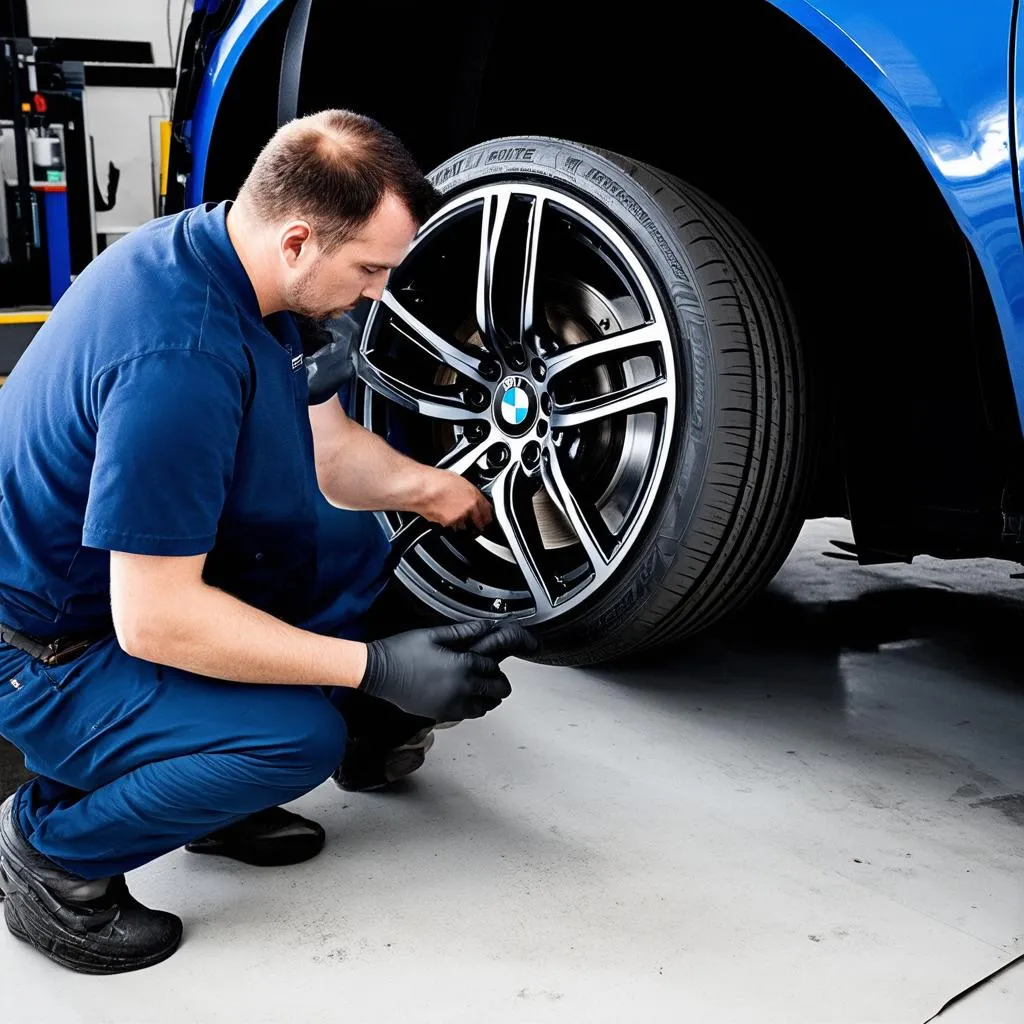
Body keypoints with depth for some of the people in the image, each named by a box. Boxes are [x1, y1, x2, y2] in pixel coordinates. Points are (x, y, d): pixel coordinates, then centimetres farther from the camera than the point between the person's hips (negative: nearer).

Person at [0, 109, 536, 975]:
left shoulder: (221, 253, -3)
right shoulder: (179, 357, -34)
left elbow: (323, 446, 10)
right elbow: (154, 619, -31)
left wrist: (428, 488, -2)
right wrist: (378, 666, -28)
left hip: (138, 569, 9)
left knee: (347, 545, 6)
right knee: (301, 735, -23)